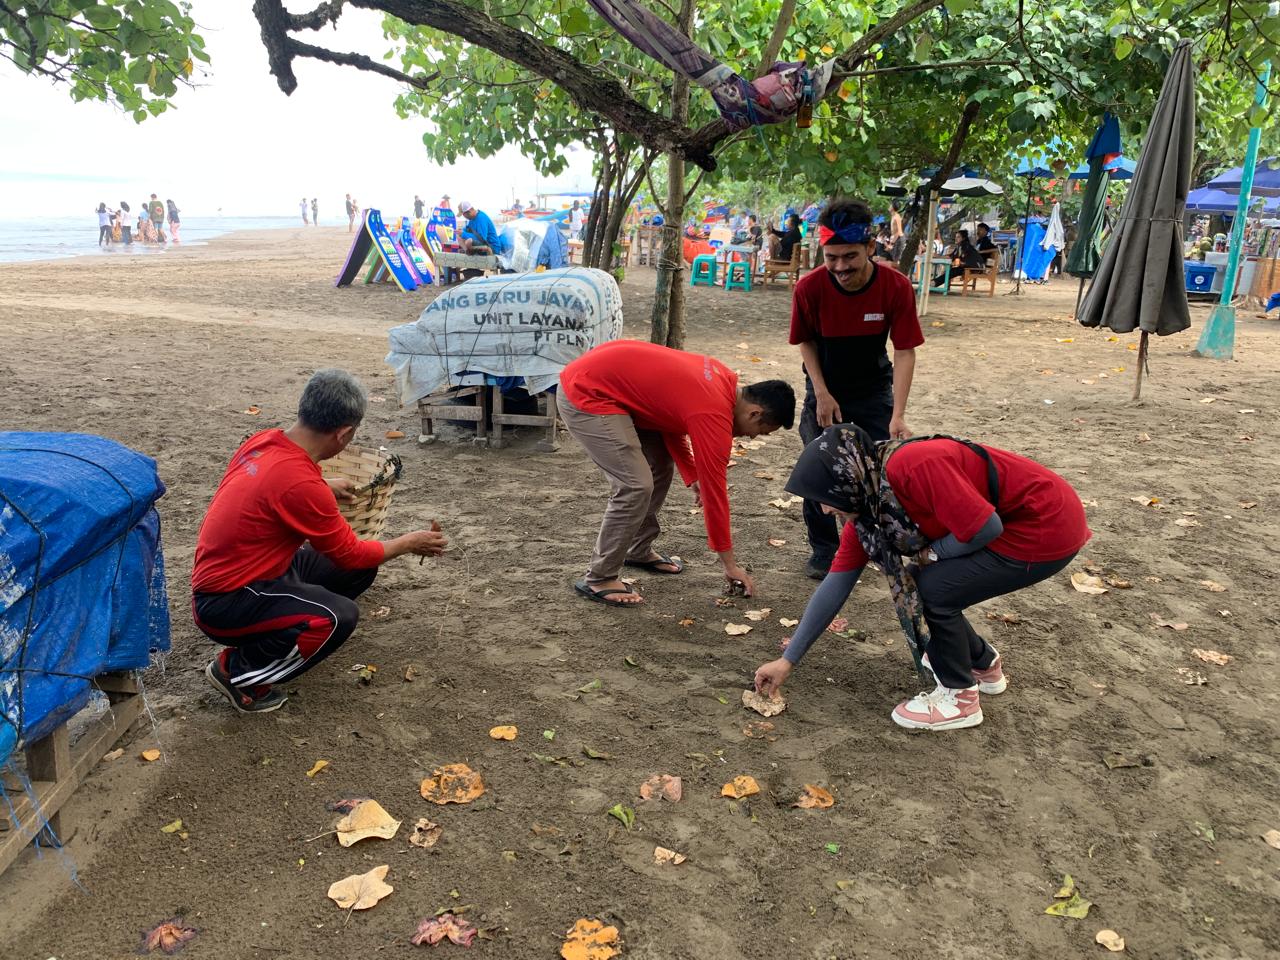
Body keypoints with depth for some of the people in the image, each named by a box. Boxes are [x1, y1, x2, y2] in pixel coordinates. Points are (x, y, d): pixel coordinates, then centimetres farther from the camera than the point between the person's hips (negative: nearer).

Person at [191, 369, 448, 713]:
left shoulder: (264, 440, -5)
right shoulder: (302, 484, -30)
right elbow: (350, 554, -15)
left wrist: (325, 489, 28)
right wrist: (409, 543, -1)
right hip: (224, 603, -9)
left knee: (362, 570, 6)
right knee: (340, 617, -28)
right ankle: (236, 670, -7)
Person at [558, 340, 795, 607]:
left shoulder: (721, 379, 6)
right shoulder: (715, 417, -20)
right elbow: (714, 492, -14)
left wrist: (693, 476, 12)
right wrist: (730, 563, -4)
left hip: (602, 377, 10)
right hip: (585, 395, -10)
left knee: (660, 467, 15)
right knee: (636, 487, -14)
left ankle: (639, 551, 28)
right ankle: (598, 579, -1)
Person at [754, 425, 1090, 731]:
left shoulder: (914, 466, -30)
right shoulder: (865, 505, -2)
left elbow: (986, 527, -27)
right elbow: (836, 583, 2)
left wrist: (932, 553, -9)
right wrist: (788, 660, 4)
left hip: (1047, 527, -8)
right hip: (1011, 525, 9)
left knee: (932, 590, -15)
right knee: (914, 585, 7)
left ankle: (960, 697, 6)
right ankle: (983, 665, 29)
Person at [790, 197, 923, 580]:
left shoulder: (896, 287, -25)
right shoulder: (809, 287, -24)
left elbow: (905, 351, -20)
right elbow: (806, 342, -7)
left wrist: (898, 415, -26)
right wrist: (822, 396, -13)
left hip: (873, 390, 0)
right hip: (825, 389, 0)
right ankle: (823, 548, 16)